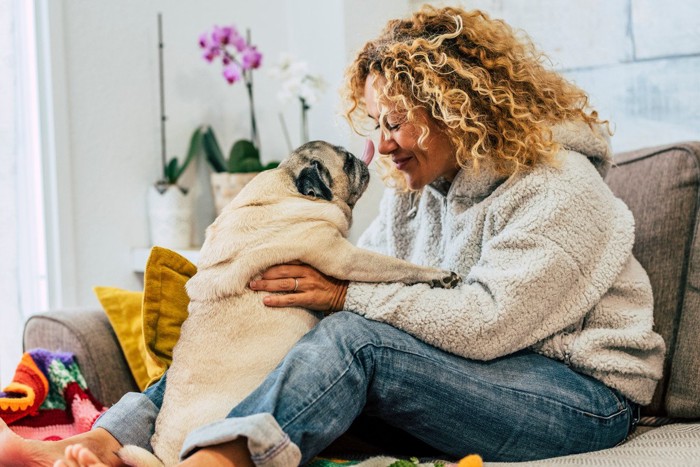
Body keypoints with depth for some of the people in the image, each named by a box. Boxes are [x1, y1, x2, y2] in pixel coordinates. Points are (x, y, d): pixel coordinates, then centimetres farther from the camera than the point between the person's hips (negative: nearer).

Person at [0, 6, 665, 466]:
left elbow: (487, 321, -22)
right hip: (467, 376, 7)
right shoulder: (415, 188, 12)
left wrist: (348, 294, -20)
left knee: (354, 338, -32)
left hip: (581, 394, -7)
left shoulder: (560, 189, -12)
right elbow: (357, 274, 6)